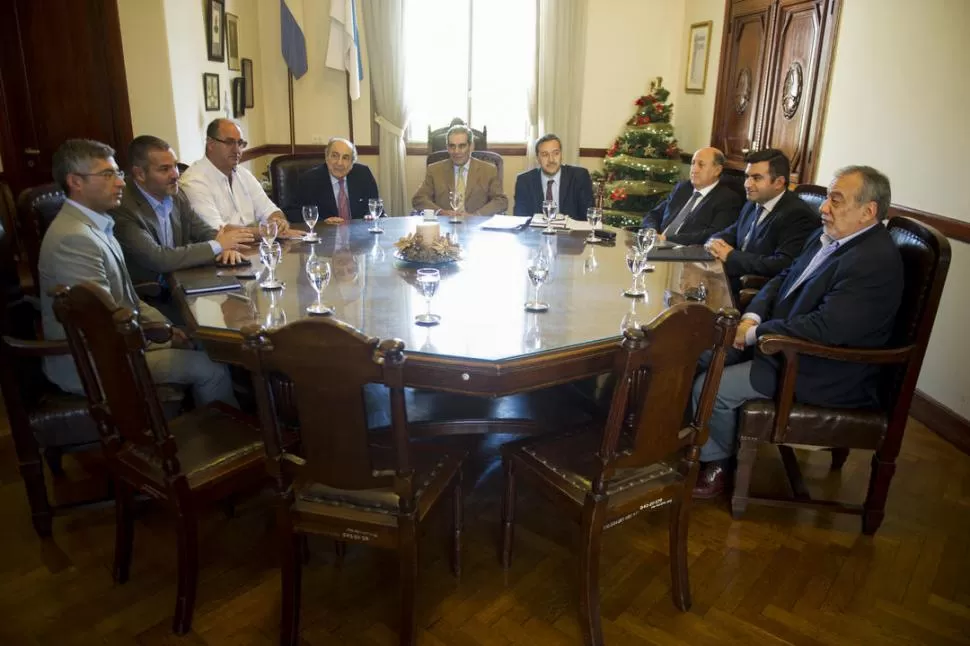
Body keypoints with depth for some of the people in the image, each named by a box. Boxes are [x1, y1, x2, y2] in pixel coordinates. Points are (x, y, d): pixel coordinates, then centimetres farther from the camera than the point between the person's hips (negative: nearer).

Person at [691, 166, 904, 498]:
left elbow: (826, 328, -31)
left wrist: (755, 333, -21)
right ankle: (713, 439, 23)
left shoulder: (875, 261, -24)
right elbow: (784, 278, 12)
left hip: (824, 374, -9)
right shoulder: (830, 236, 5)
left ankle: (715, 463, 14)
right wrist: (752, 317, -6)